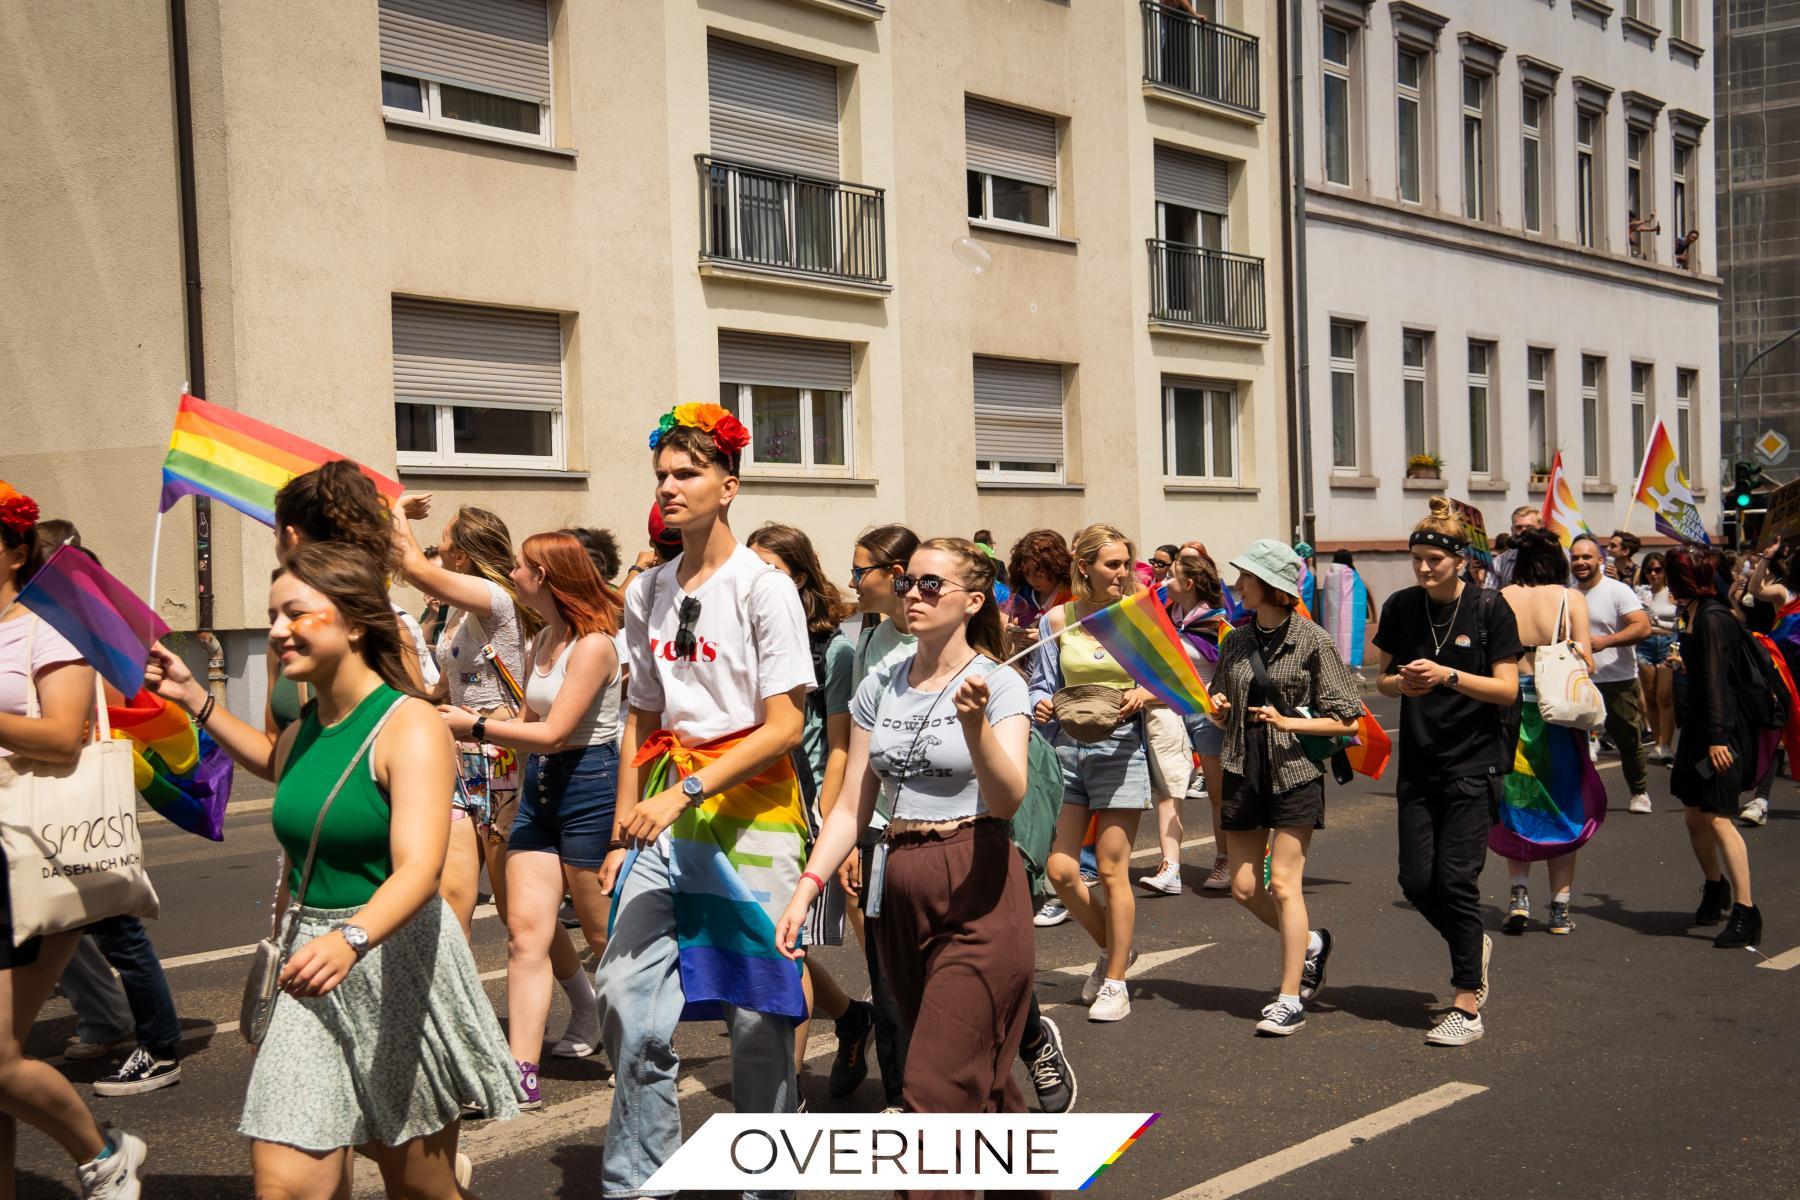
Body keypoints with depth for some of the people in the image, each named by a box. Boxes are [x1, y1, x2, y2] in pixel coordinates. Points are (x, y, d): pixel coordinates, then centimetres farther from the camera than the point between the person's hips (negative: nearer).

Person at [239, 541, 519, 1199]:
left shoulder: (411, 726, -13)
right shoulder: (295, 737, 8)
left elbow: (420, 869, -27)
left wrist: (352, 939, -44)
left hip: (400, 962, -5)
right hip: (314, 976, 6)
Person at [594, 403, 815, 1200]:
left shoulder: (764, 588, -7)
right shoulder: (646, 594, 10)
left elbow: (784, 726, -12)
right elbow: (642, 720, 15)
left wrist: (685, 792, -20)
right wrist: (622, 834, 8)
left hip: (751, 806, -5)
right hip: (666, 813, 5)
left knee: (755, 1013, 2)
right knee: (627, 998, -3)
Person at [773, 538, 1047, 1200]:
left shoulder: (998, 685, -7)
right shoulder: (879, 688, 8)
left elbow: (1008, 799, -21)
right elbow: (854, 806, 9)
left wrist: (975, 724, -38)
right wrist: (807, 885, -3)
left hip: (977, 894, -6)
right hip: (902, 891, 6)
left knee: (938, 1090, -10)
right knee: (980, 1084, 17)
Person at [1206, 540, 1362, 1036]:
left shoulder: (1312, 641, -8)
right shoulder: (1236, 642, 8)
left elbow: (1346, 720, -7)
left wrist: (1288, 721, -17)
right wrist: (1218, 709, -4)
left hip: (1294, 773, -6)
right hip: (1243, 772, 6)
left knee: (1283, 884, -6)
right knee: (1244, 887, 6)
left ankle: (1290, 999, 3)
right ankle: (1310, 944, 32)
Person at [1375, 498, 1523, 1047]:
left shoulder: (1489, 610, -6)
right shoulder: (1401, 607, 4)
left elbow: (1507, 690, -8)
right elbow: (1385, 679, 12)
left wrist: (1447, 676, -21)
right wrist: (1402, 683, -11)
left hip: (1474, 763, -4)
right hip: (1419, 762, 4)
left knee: (1456, 878, -9)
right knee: (1417, 882, 2)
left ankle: (1467, 1006, 1)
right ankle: (1475, 946, 32)